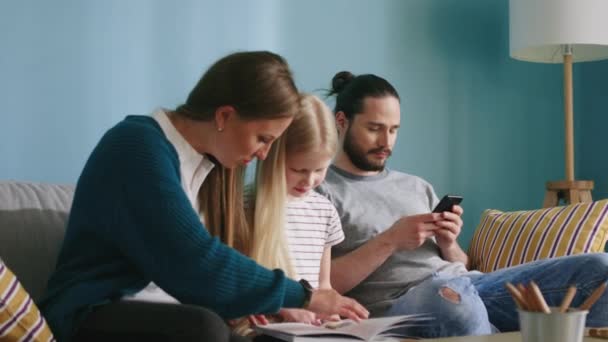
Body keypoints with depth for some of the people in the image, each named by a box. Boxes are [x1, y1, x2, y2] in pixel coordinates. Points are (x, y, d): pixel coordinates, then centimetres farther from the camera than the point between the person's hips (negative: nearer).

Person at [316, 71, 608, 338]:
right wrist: (389, 241, -12)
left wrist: (448, 243, 2)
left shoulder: (417, 187, 27)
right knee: (452, 295, -44)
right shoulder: (319, 191, 6)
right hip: (400, 302, -6)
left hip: (468, 283, 7)